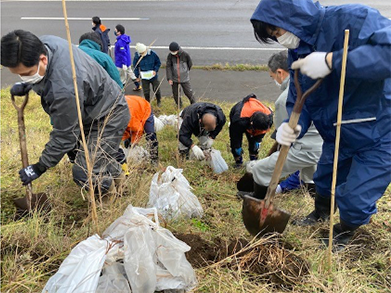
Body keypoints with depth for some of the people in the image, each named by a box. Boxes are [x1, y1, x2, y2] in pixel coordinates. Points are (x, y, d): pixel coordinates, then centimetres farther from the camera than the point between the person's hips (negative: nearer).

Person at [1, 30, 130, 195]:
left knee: (84, 175, -12)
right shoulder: (42, 43, -15)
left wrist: (39, 168, -13)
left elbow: (64, 136, -27)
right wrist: (26, 85, -2)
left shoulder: (64, 90, -42)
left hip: (108, 116, -10)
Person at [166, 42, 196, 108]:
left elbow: (190, 64, 4)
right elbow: (168, 67, -9)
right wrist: (169, 78, -16)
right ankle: (179, 106, 31)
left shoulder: (185, 55, -11)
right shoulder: (170, 55, -8)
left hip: (184, 78, -2)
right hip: (174, 79, 2)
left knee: (188, 92, 3)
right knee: (175, 94, 11)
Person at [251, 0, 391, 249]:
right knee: (324, 182, 24)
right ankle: (321, 214, 58)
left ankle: (344, 233, 35)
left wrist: (332, 61, -44)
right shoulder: (299, 55, -3)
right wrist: (292, 127, -24)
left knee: (355, 198, 1)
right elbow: (298, 102, -2)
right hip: (337, 135, 7)